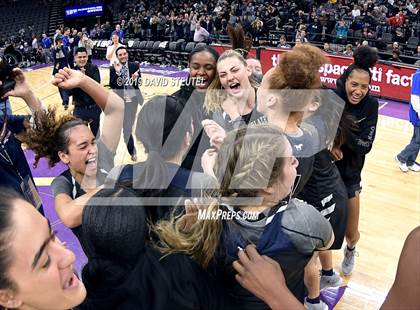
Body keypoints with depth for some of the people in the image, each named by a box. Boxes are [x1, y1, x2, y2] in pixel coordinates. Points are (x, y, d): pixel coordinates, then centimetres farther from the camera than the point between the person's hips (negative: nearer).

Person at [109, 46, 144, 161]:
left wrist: (135, 79, -28)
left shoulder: (135, 66, -3)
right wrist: (117, 72, -26)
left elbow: (139, 83, -5)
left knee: (129, 125, 19)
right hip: (120, 101, -2)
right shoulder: (113, 69, -7)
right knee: (127, 127, -3)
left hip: (133, 100, 2)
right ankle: (132, 151, 10)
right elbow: (112, 85, -16)